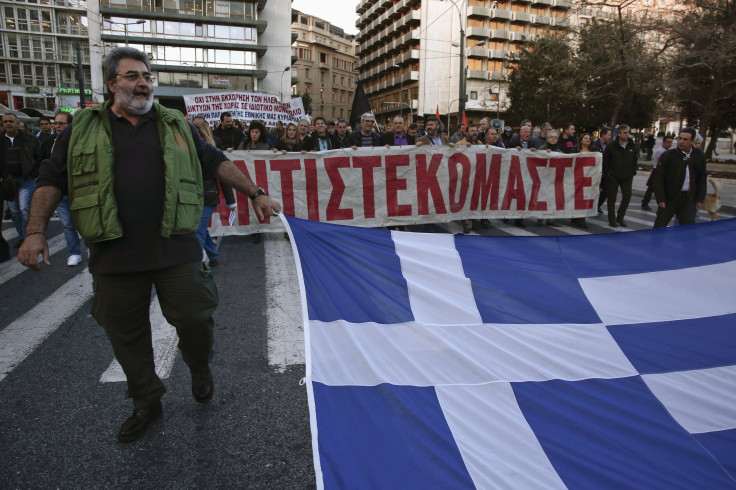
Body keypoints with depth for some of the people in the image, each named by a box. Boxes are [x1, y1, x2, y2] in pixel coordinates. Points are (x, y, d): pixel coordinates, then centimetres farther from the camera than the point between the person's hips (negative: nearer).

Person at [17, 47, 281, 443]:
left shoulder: (176, 126, 12)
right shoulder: (83, 129, 9)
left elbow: (217, 163, 14)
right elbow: (51, 180, 9)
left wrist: (254, 193, 8)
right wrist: (36, 231, -1)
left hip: (175, 249, 0)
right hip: (114, 254, 1)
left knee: (195, 318, -1)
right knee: (126, 333, 10)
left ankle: (200, 370, 33)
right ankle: (146, 403, 32)